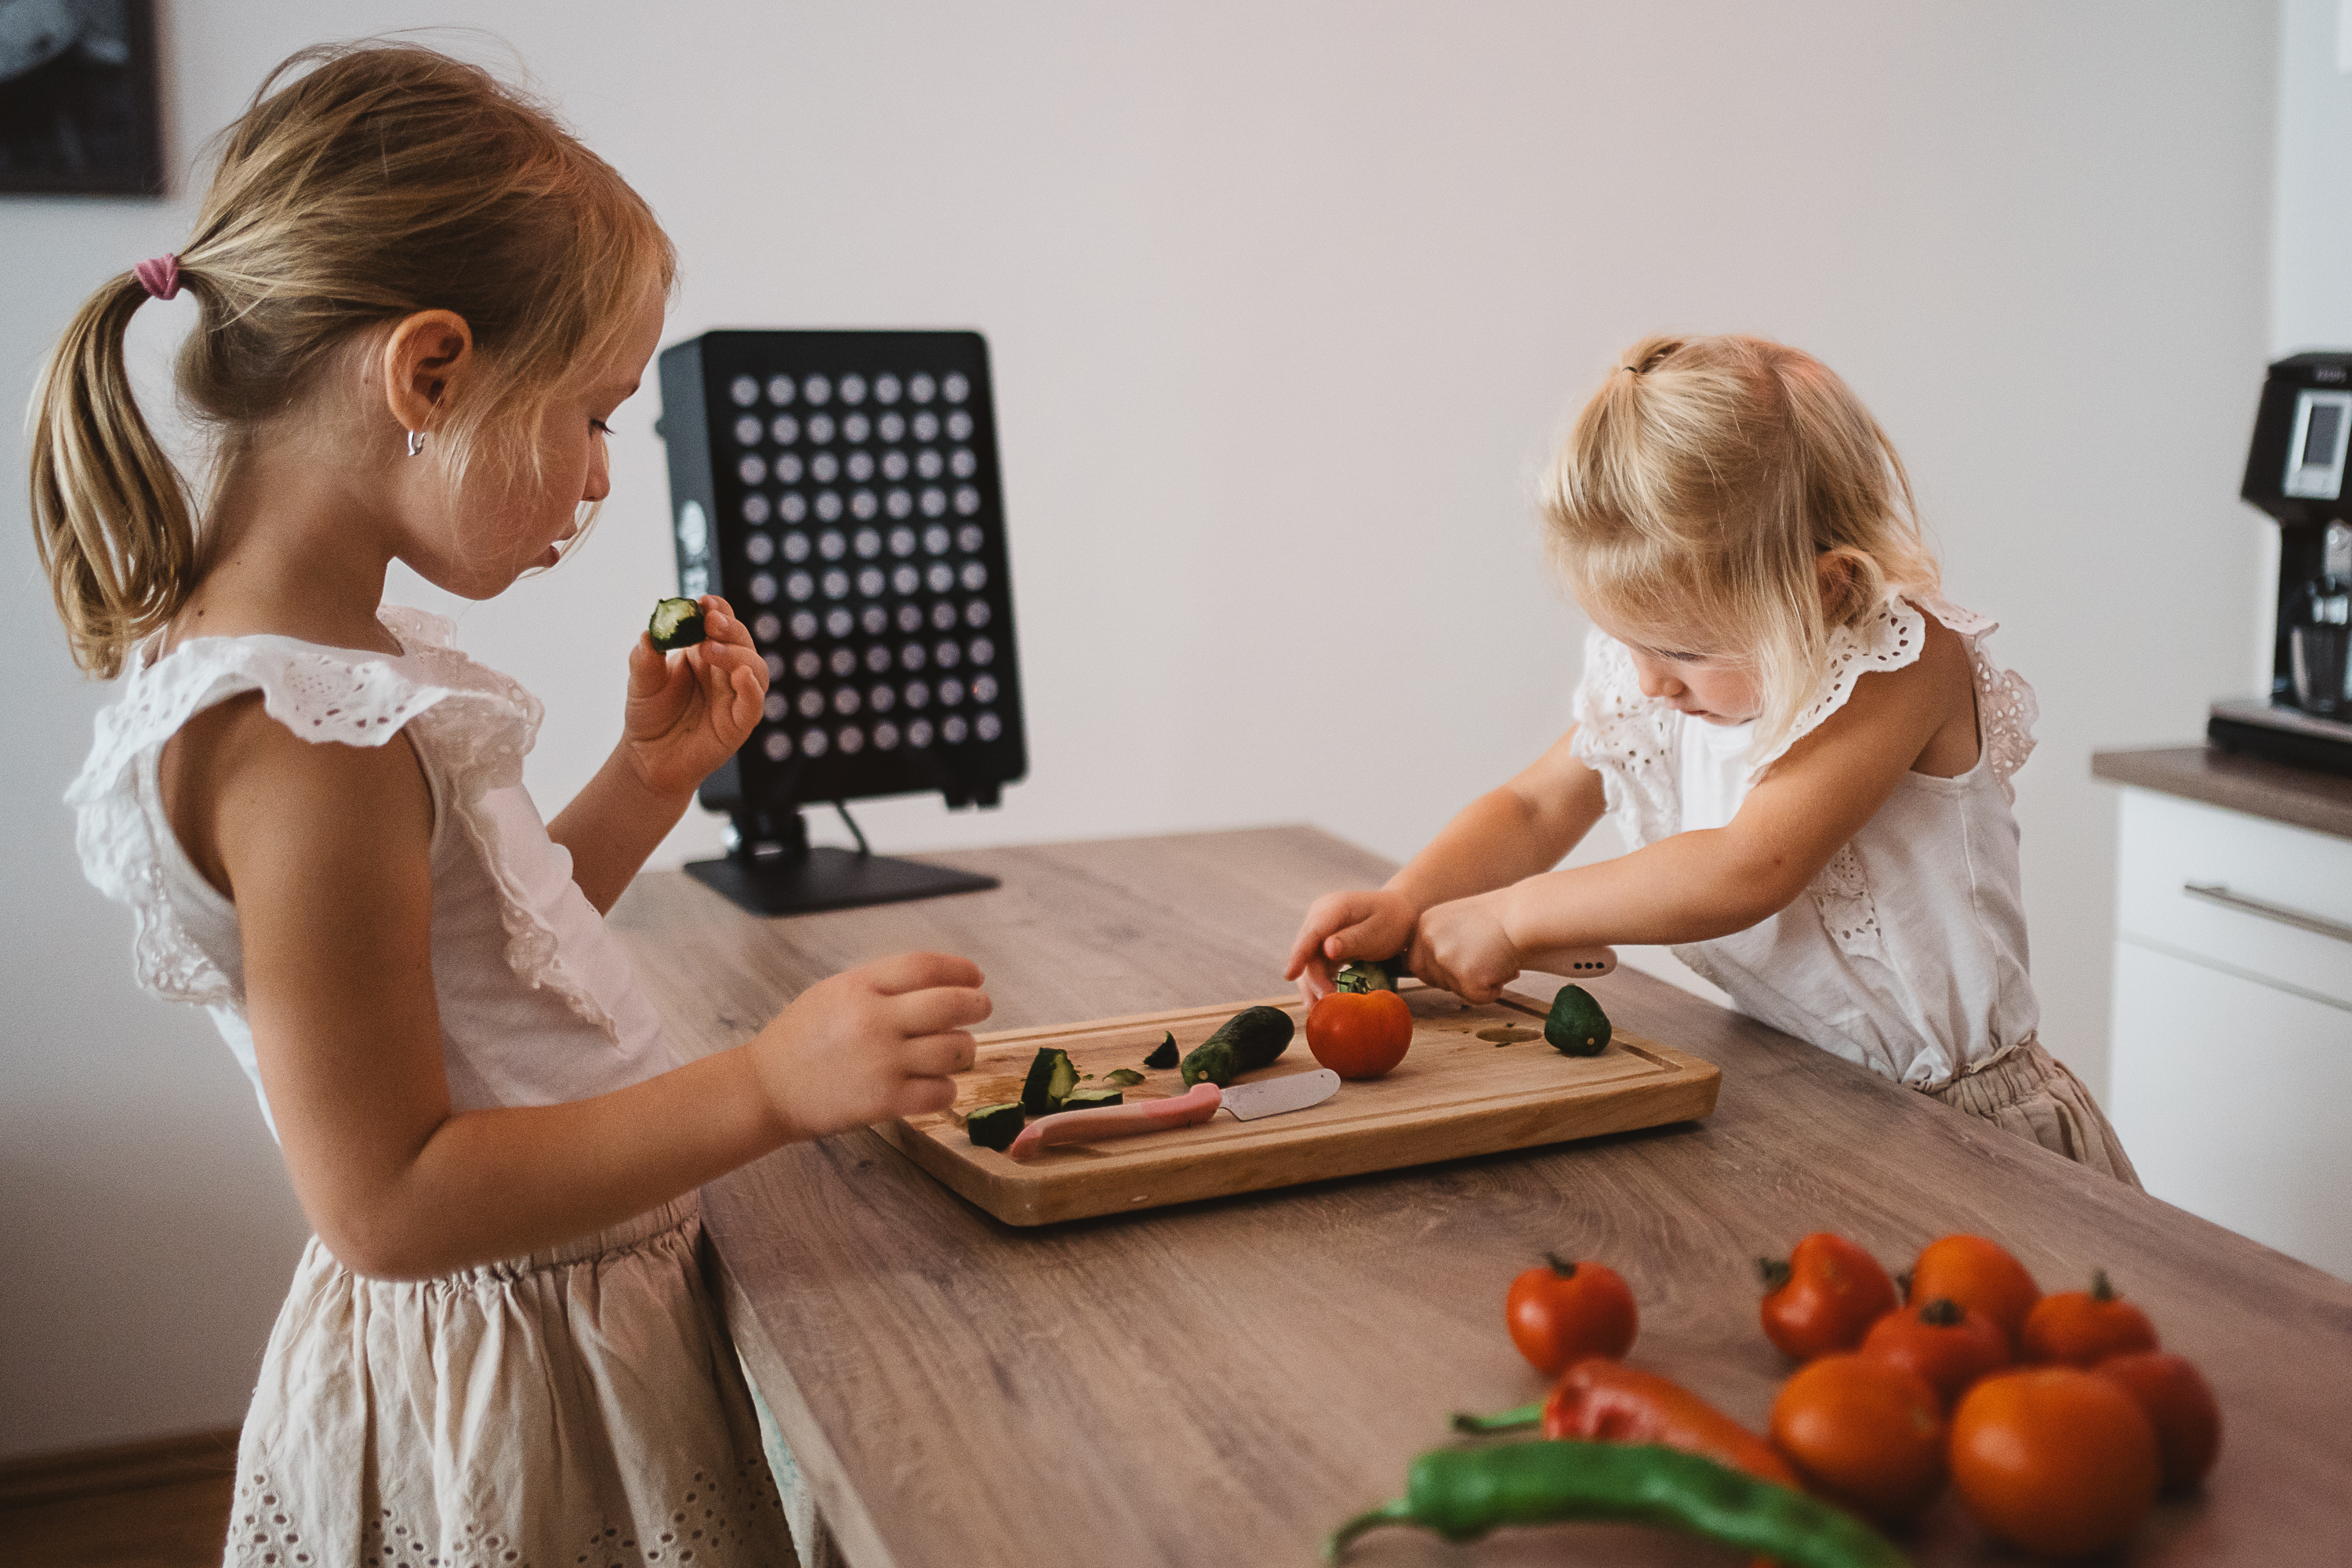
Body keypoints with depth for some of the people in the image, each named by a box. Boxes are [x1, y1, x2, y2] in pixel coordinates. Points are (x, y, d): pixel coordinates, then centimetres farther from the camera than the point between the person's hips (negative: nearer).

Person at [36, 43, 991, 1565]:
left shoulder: (326, 660, 3)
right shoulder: (296, 738, -27)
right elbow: (389, 1202, -26)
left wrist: (650, 780, 5)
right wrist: (769, 1085, -31)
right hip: (511, 1408, -9)